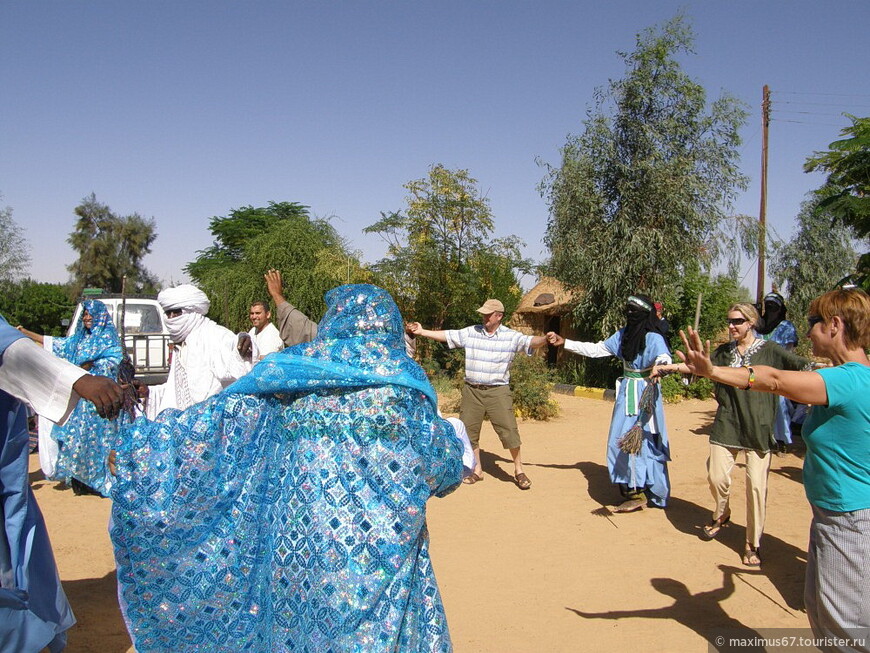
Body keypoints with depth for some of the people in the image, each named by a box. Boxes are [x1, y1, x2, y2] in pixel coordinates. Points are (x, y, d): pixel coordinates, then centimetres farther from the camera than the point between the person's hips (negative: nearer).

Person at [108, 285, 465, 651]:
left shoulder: (294, 367, 0)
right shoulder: (405, 376, -1)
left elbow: (224, 415, 1)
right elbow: (439, 454, 1)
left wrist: (137, 443, 10)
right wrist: (455, 450, 25)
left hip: (300, 529, 1)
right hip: (385, 539, -1)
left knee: (297, 623, 19)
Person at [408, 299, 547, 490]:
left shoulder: (511, 336, -4)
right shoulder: (471, 332, 4)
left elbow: (530, 341, -18)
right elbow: (446, 335, 7)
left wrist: (545, 339, -39)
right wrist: (422, 331, 4)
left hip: (498, 391, -3)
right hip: (472, 390, 3)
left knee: (509, 430, -5)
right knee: (468, 430, 9)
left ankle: (519, 470, 13)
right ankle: (477, 470, 27)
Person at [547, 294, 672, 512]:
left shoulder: (654, 338, -13)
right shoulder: (623, 335, 8)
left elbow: (665, 360, -29)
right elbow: (595, 349, 13)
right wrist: (564, 343, 10)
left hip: (644, 394, -7)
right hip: (626, 392, 7)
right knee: (621, 441, 8)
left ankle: (639, 494, 0)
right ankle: (629, 490, 19)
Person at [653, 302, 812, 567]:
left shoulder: (769, 350, -2)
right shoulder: (724, 351, 10)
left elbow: (802, 366, -10)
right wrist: (666, 367, -1)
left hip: (758, 429, -3)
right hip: (726, 426, 3)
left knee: (756, 485, -2)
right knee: (717, 477, 3)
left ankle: (753, 544, 14)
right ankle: (721, 515, 36)